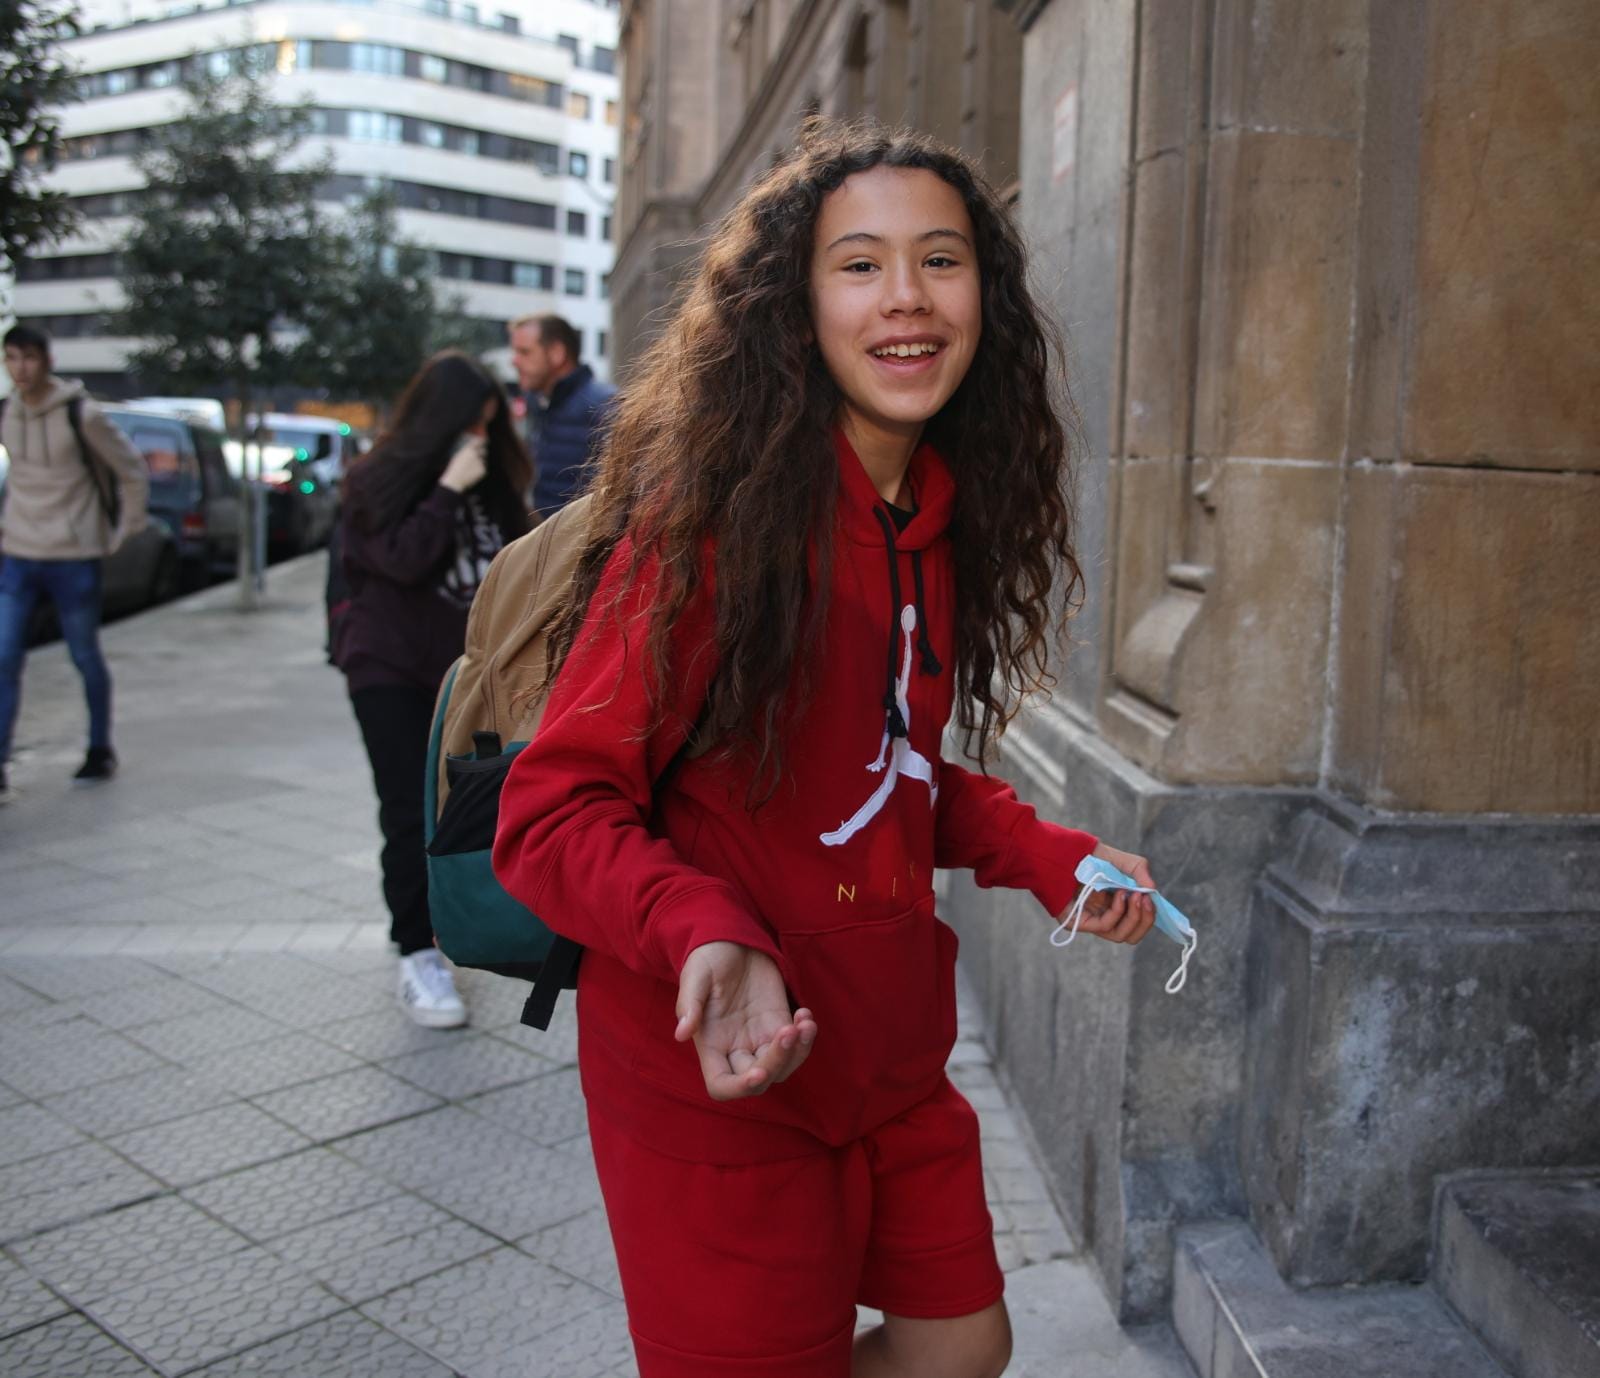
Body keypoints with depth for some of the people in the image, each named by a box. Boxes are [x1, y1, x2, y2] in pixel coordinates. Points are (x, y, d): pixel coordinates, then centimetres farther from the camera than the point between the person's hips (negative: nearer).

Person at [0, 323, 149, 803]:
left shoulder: (81, 415, -11)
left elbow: (132, 471, -2)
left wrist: (124, 531, -1)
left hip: (74, 558, -4)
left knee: (87, 660, 8)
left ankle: (100, 751, 25)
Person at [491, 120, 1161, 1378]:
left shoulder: (939, 524, 3)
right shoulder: (715, 513, -20)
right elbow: (558, 809, -19)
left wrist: (1050, 857, 2)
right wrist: (702, 934, -35)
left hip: (891, 1058, 8)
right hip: (721, 1080, -7)